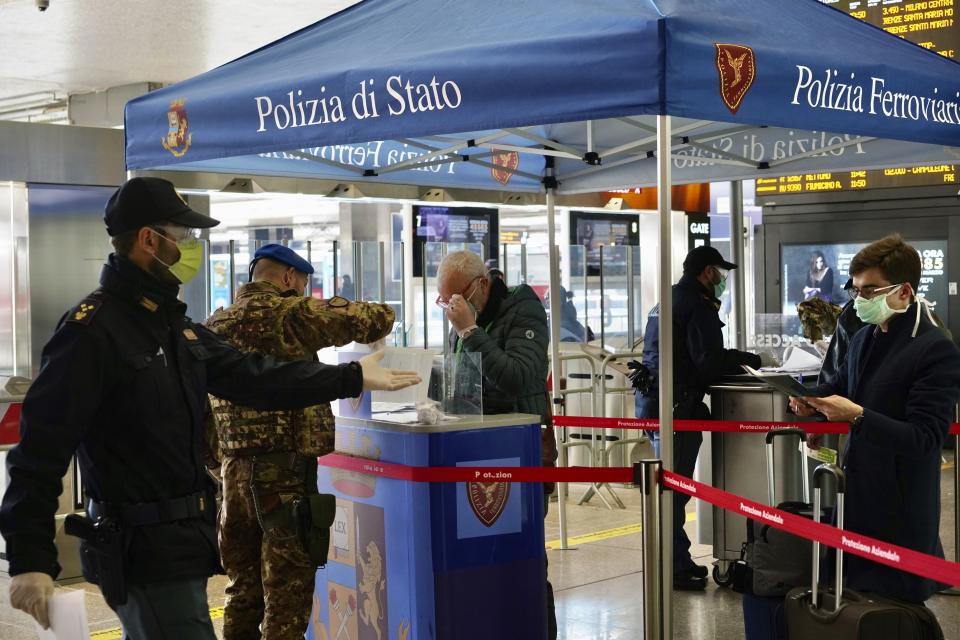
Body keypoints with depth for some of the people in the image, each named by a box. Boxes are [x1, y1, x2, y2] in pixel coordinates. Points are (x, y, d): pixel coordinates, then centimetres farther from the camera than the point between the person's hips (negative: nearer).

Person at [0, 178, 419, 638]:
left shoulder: (173, 323, 12)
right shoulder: (91, 330, -17)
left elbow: (252, 377, 15)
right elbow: (42, 446, -21)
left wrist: (351, 378, 14)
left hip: (181, 538, 9)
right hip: (140, 548, -9)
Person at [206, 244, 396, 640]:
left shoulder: (214, 325, 12)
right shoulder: (291, 314, -7)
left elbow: (200, 410, 16)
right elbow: (380, 318, -6)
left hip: (234, 469, 7)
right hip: (286, 469, -7)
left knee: (243, 585, 16)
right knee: (287, 588, 0)